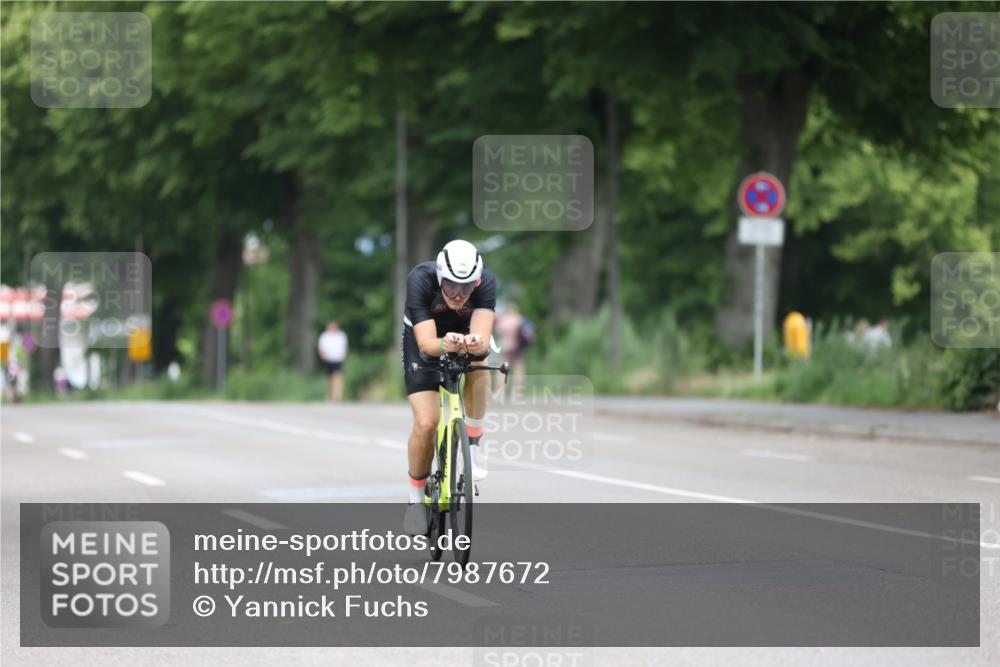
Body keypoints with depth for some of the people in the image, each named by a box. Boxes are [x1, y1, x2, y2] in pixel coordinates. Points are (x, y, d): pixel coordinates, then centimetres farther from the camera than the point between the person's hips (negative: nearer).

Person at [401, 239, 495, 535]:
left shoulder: (485, 281, -32)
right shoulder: (420, 280, -36)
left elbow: (482, 339, -41)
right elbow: (426, 344, -41)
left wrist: (475, 344, -65)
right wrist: (445, 345, -62)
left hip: (466, 333, 2)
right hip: (424, 338, -2)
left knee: (478, 360, -34)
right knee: (426, 422, -16)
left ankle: (473, 440, -12)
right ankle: (416, 497, 7)